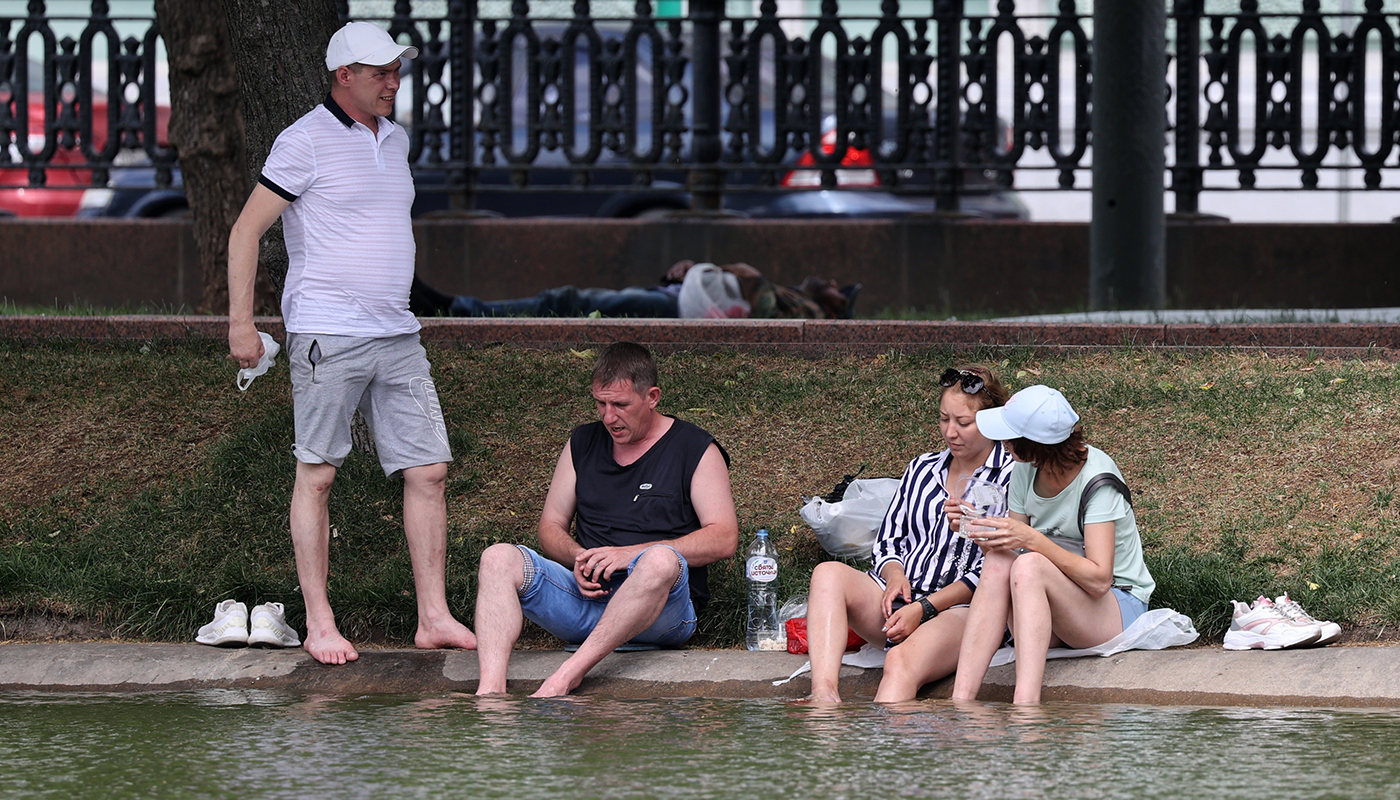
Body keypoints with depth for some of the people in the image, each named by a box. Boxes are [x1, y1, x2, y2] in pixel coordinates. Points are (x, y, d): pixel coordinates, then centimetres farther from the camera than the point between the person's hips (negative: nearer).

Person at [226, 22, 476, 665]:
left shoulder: (394, 140, 16)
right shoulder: (306, 141, -7)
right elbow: (246, 231, -7)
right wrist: (240, 322, -13)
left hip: (396, 335, 7)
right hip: (325, 337, -7)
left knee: (427, 470, 1)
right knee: (316, 474, -2)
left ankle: (433, 617, 5)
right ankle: (319, 624, 2)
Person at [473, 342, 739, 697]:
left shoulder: (697, 451, 7)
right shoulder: (583, 444, 20)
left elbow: (723, 538, -4)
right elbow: (551, 526, 20)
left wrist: (632, 553, -13)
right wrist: (577, 558, -5)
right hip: (583, 598, 4)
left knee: (661, 562, -39)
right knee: (499, 558, -20)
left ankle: (566, 676, -44)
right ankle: (490, 689, -41)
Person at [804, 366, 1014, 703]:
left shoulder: (1011, 479, 1)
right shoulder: (922, 469, 22)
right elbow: (887, 541, 20)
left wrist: (923, 608, -13)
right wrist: (895, 577, -5)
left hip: (958, 609, -6)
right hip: (898, 596, 6)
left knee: (902, 662, -37)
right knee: (829, 573, -24)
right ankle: (824, 693, -43)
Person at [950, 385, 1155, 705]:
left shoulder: (1096, 477, -17)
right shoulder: (1028, 471, 3)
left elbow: (1099, 580, -24)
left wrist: (1033, 539, -30)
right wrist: (980, 532, -14)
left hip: (1117, 610, -6)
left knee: (1027, 565, -32)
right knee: (998, 563, -25)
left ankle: (1025, 704, -47)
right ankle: (961, 700, -38)